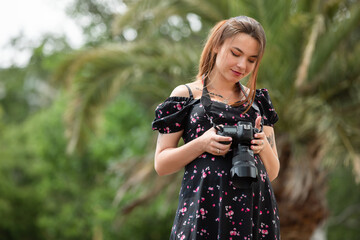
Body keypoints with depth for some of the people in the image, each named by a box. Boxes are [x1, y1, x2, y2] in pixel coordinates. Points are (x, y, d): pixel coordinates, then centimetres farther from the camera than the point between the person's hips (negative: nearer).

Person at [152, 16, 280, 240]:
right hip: (204, 211, -3)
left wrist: (263, 145, -7)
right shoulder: (186, 95, 5)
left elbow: (273, 172, 15)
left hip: (256, 210, 3)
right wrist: (202, 144, -13)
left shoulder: (257, 101, 16)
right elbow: (161, 165, 2)